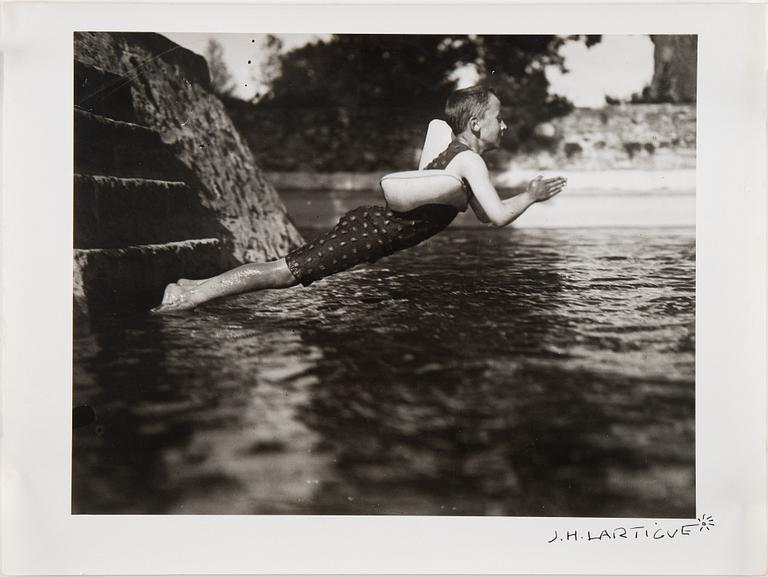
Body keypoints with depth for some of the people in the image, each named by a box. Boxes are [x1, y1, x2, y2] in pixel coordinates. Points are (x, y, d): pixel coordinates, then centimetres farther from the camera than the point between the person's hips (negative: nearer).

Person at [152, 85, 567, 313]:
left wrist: (526, 193, 22)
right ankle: (189, 297, -13)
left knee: (288, 269, 6)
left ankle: (192, 287, 7)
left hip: (369, 221, 8)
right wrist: (530, 197, 1)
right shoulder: (470, 160, -8)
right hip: (374, 232, -8)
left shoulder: (456, 154, 21)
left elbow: (484, 213, 30)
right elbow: (499, 216, -16)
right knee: (286, 272, -12)